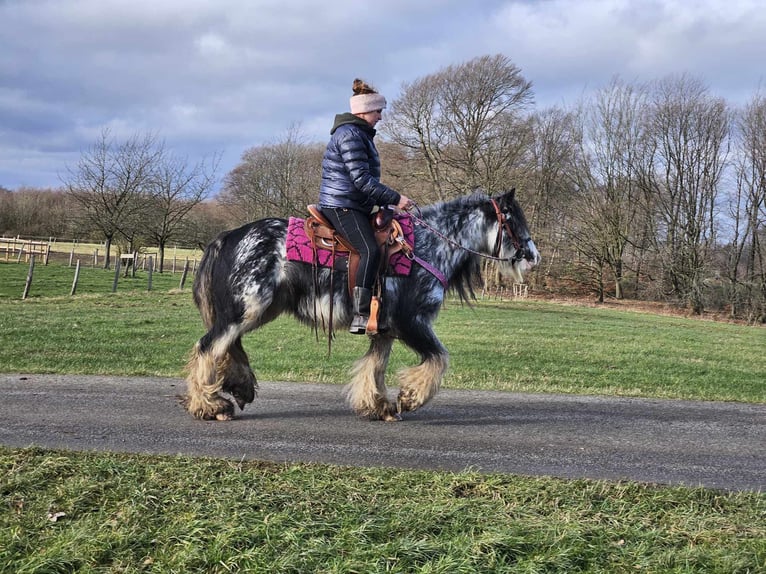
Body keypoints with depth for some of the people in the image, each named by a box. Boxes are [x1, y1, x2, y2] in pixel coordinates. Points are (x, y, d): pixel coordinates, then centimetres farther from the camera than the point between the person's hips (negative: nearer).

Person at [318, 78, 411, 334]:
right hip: (342, 206, -11)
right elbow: (361, 180, -20)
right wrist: (395, 198, -18)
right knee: (370, 251, -28)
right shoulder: (350, 135, -14)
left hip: (353, 206, 11)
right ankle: (360, 317, -35)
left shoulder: (361, 134, 20)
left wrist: (386, 202, 18)